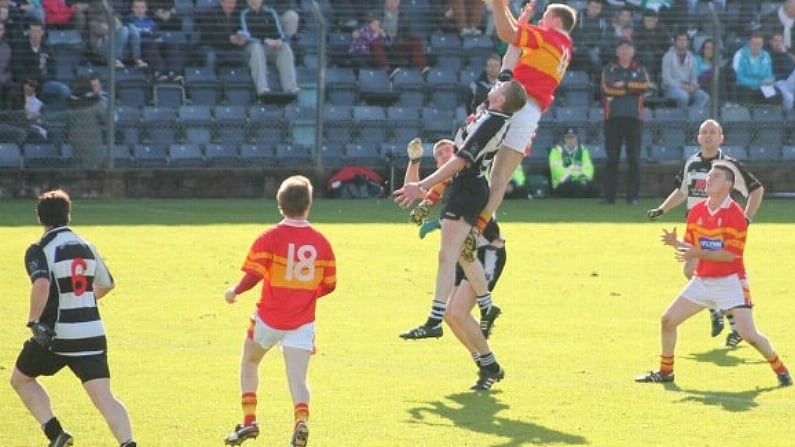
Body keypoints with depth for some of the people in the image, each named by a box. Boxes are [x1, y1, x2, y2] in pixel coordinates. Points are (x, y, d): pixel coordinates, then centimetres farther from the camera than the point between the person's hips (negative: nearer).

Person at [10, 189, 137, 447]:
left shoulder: (39, 250, -7)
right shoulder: (86, 247, 11)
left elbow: (41, 285, -27)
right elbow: (106, 285, 25)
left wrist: (33, 321, -17)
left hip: (56, 335, -4)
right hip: (93, 333, 4)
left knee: (21, 379, 21)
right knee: (104, 397, -4)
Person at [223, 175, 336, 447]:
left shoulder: (269, 239, -9)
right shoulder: (321, 243, 0)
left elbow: (253, 276, -16)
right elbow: (329, 284, 5)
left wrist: (234, 292, 2)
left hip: (269, 318, -1)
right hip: (303, 321, 1)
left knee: (249, 364, 22)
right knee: (298, 378, -3)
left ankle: (249, 422, 18)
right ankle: (301, 421, -29)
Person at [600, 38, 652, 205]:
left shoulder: (639, 70, 13)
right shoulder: (609, 69, 10)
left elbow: (645, 86, -7)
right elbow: (606, 88, -8)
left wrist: (625, 85, -11)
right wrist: (632, 89, -7)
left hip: (634, 118, 1)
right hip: (613, 118, -1)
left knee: (634, 159, -2)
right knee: (612, 158, -2)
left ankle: (632, 196, 0)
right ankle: (609, 196, -1)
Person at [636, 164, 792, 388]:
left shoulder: (735, 214, -15)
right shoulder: (696, 211, 3)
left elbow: (730, 254, -20)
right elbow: (691, 247, 10)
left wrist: (699, 254, -30)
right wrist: (675, 242, -11)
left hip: (730, 282, -6)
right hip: (702, 281, 6)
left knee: (749, 334, -15)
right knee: (668, 320, 3)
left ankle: (780, 369, 7)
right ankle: (665, 371, 19)